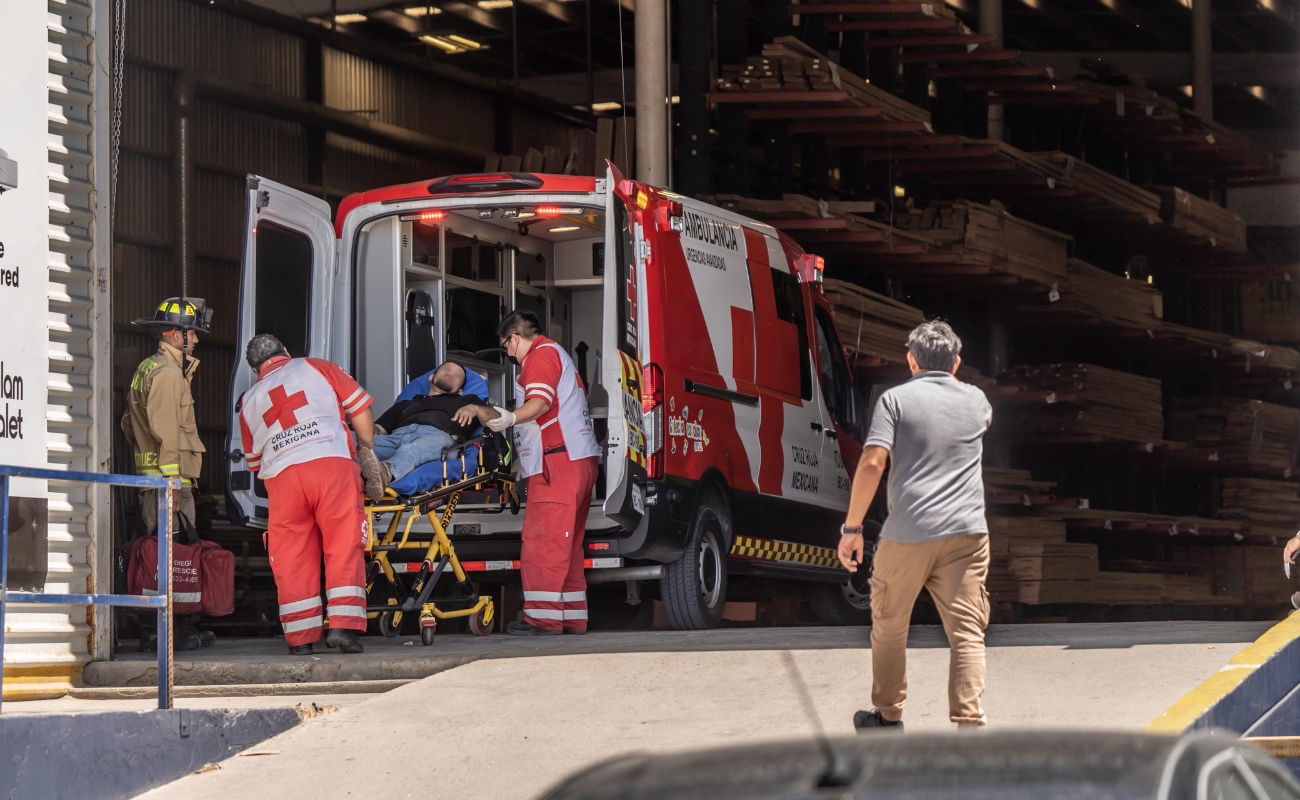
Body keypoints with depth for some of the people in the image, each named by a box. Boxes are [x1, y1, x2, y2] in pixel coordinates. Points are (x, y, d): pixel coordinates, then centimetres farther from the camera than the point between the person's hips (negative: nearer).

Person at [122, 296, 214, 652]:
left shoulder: (148, 369, 22)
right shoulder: (168, 372, -10)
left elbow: (130, 424, 26)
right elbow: (166, 431, -18)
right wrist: (172, 482, -20)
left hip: (151, 477, 10)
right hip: (169, 477, -10)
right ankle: (173, 631, -13)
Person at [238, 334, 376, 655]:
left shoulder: (249, 400, 26)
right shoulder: (316, 367, 18)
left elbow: (254, 461, 29)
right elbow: (360, 408, 13)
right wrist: (369, 454, 22)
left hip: (281, 476, 2)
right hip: (333, 462, -2)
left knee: (292, 556, 6)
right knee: (344, 547, 1)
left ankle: (300, 637, 5)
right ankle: (343, 625, -8)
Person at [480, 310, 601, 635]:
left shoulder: (541, 355, -3)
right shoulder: (558, 355, 28)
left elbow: (540, 402, -19)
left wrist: (510, 418, -33)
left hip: (557, 462, -11)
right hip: (580, 461, 11)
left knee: (542, 539, -13)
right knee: (567, 543, 12)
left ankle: (543, 616, -17)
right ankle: (572, 617, 12)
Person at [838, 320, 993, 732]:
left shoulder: (895, 399, 1)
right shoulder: (976, 400, 12)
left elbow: (871, 464, -9)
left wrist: (852, 527, -4)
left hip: (906, 536, -2)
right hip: (966, 533, 2)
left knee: (889, 628, 16)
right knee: (967, 633, -2)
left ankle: (888, 718, 27)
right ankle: (969, 725, -14)